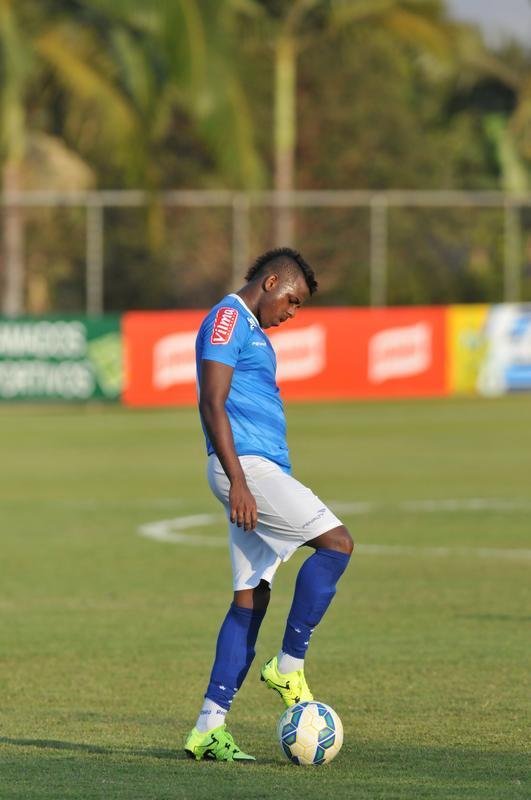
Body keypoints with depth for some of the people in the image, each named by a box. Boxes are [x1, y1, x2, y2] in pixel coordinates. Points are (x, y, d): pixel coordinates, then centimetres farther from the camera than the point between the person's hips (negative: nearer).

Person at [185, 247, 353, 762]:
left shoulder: (249, 330, 24)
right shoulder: (228, 319, -7)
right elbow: (213, 405, -16)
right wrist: (237, 481, -23)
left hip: (260, 469, 10)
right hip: (247, 465, -10)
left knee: (251, 598, 4)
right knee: (336, 541, -13)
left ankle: (208, 729, 1)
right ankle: (288, 666, -7)